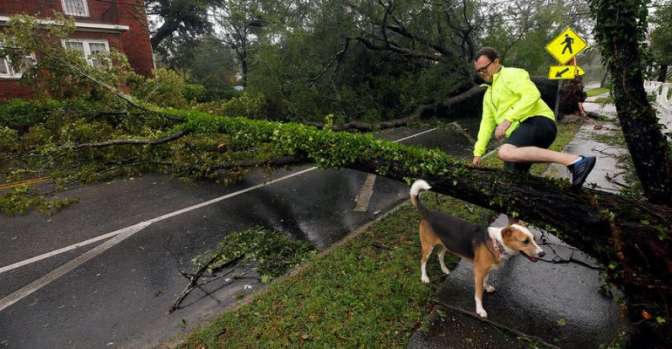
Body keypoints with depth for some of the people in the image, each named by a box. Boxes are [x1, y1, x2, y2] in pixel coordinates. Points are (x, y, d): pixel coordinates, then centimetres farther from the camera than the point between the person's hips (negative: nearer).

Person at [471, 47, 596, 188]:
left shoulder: (511, 74, 2)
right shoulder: (489, 94, 27)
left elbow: (532, 94, -15)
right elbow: (487, 123, 25)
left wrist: (507, 119, -21)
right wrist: (478, 152, 18)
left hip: (538, 122, -9)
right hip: (521, 131, 9)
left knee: (505, 152, -36)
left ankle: (574, 161, -34)